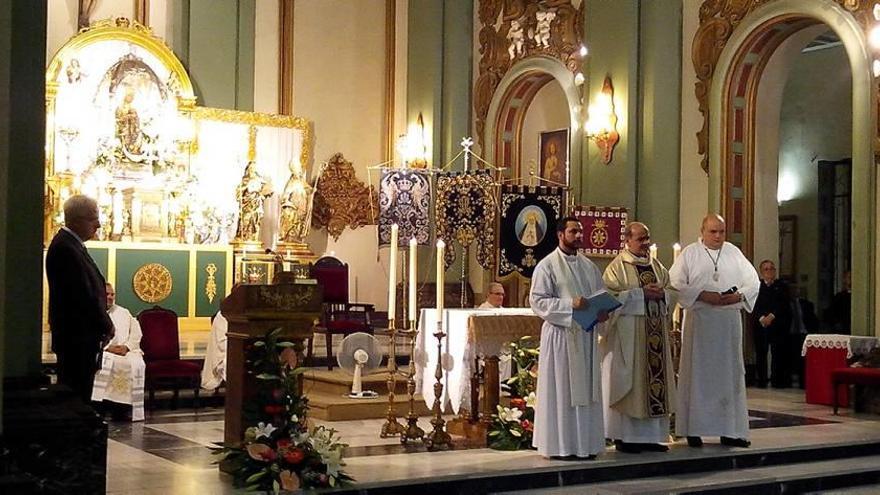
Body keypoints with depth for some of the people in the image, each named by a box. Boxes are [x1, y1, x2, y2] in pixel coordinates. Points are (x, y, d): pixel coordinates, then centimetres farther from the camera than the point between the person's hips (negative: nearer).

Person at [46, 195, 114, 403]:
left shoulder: (69, 244, 14)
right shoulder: (65, 249, -18)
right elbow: (85, 296, -21)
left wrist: (104, 325, 10)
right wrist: (106, 326, -8)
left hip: (78, 338, 10)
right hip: (77, 339, -10)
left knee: (76, 395, 13)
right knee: (78, 395, -6)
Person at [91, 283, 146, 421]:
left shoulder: (124, 313, 24)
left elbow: (136, 333, 13)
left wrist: (126, 346, -8)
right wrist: (107, 348, -16)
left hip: (126, 351, 3)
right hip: (102, 351, -2)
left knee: (137, 364, -30)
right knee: (106, 363, -38)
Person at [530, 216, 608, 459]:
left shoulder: (588, 266, 14)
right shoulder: (547, 265, -4)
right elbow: (538, 301, -12)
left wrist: (603, 311, -4)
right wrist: (570, 304, -22)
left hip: (586, 336, 6)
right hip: (560, 335, -6)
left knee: (586, 390, 8)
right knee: (561, 391, -3)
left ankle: (585, 443, 15)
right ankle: (559, 445, 3)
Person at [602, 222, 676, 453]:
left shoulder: (656, 265, 15)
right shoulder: (617, 267, -4)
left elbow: (671, 291, 17)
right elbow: (611, 296, -13)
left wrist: (661, 293, -5)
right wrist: (642, 293, -17)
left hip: (655, 332, 6)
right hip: (628, 332, -6)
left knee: (656, 379, 5)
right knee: (629, 382, -5)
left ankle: (650, 435, 12)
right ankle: (624, 437, 1)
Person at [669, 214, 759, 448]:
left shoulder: (734, 253, 12)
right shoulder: (689, 254, 2)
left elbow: (753, 281, 11)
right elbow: (675, 283, -6)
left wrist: (739, 295, -9)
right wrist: (702, 295, -17)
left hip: (730, 321, 3)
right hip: (699, 321, -3)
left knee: (730, 374, 4)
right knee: (697, 374, -1)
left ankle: (730, 431, 10)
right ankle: (694, 430, 4)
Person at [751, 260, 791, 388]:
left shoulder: (781, 286, 11)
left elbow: (783, 304, -1)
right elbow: (754, 304, 0)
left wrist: (772, 316, -15)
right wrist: (762, 318, -15)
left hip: (778, 324, 0)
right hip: (760, 324, 0)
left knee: (778, 353, -5)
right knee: (761, 352, -2)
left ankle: (778, 380, -2)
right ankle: (761, 381, 2)